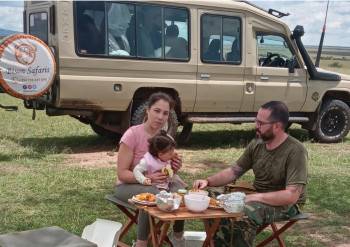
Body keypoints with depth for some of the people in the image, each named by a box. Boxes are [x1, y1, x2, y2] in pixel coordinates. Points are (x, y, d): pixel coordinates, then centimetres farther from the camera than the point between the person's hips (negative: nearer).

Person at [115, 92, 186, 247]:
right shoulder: (132, 134, -18)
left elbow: (165, 172, 9)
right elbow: (122, 173, -19)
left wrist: (173, 168, -15)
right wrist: (147, 179, -34)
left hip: (155, 185, 5)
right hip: (127, 186, -5)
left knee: (179, 189, -24)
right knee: (152, 194, -35)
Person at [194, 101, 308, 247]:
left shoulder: (295, 151, -21)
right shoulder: (256, 144, 0)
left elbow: (291, 196, -27)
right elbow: (234, 171, 7)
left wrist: (253, 197, -27)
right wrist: (208, 181, -10)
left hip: (286, 204, -7)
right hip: (257, 198, 7)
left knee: (244, 213, -33)